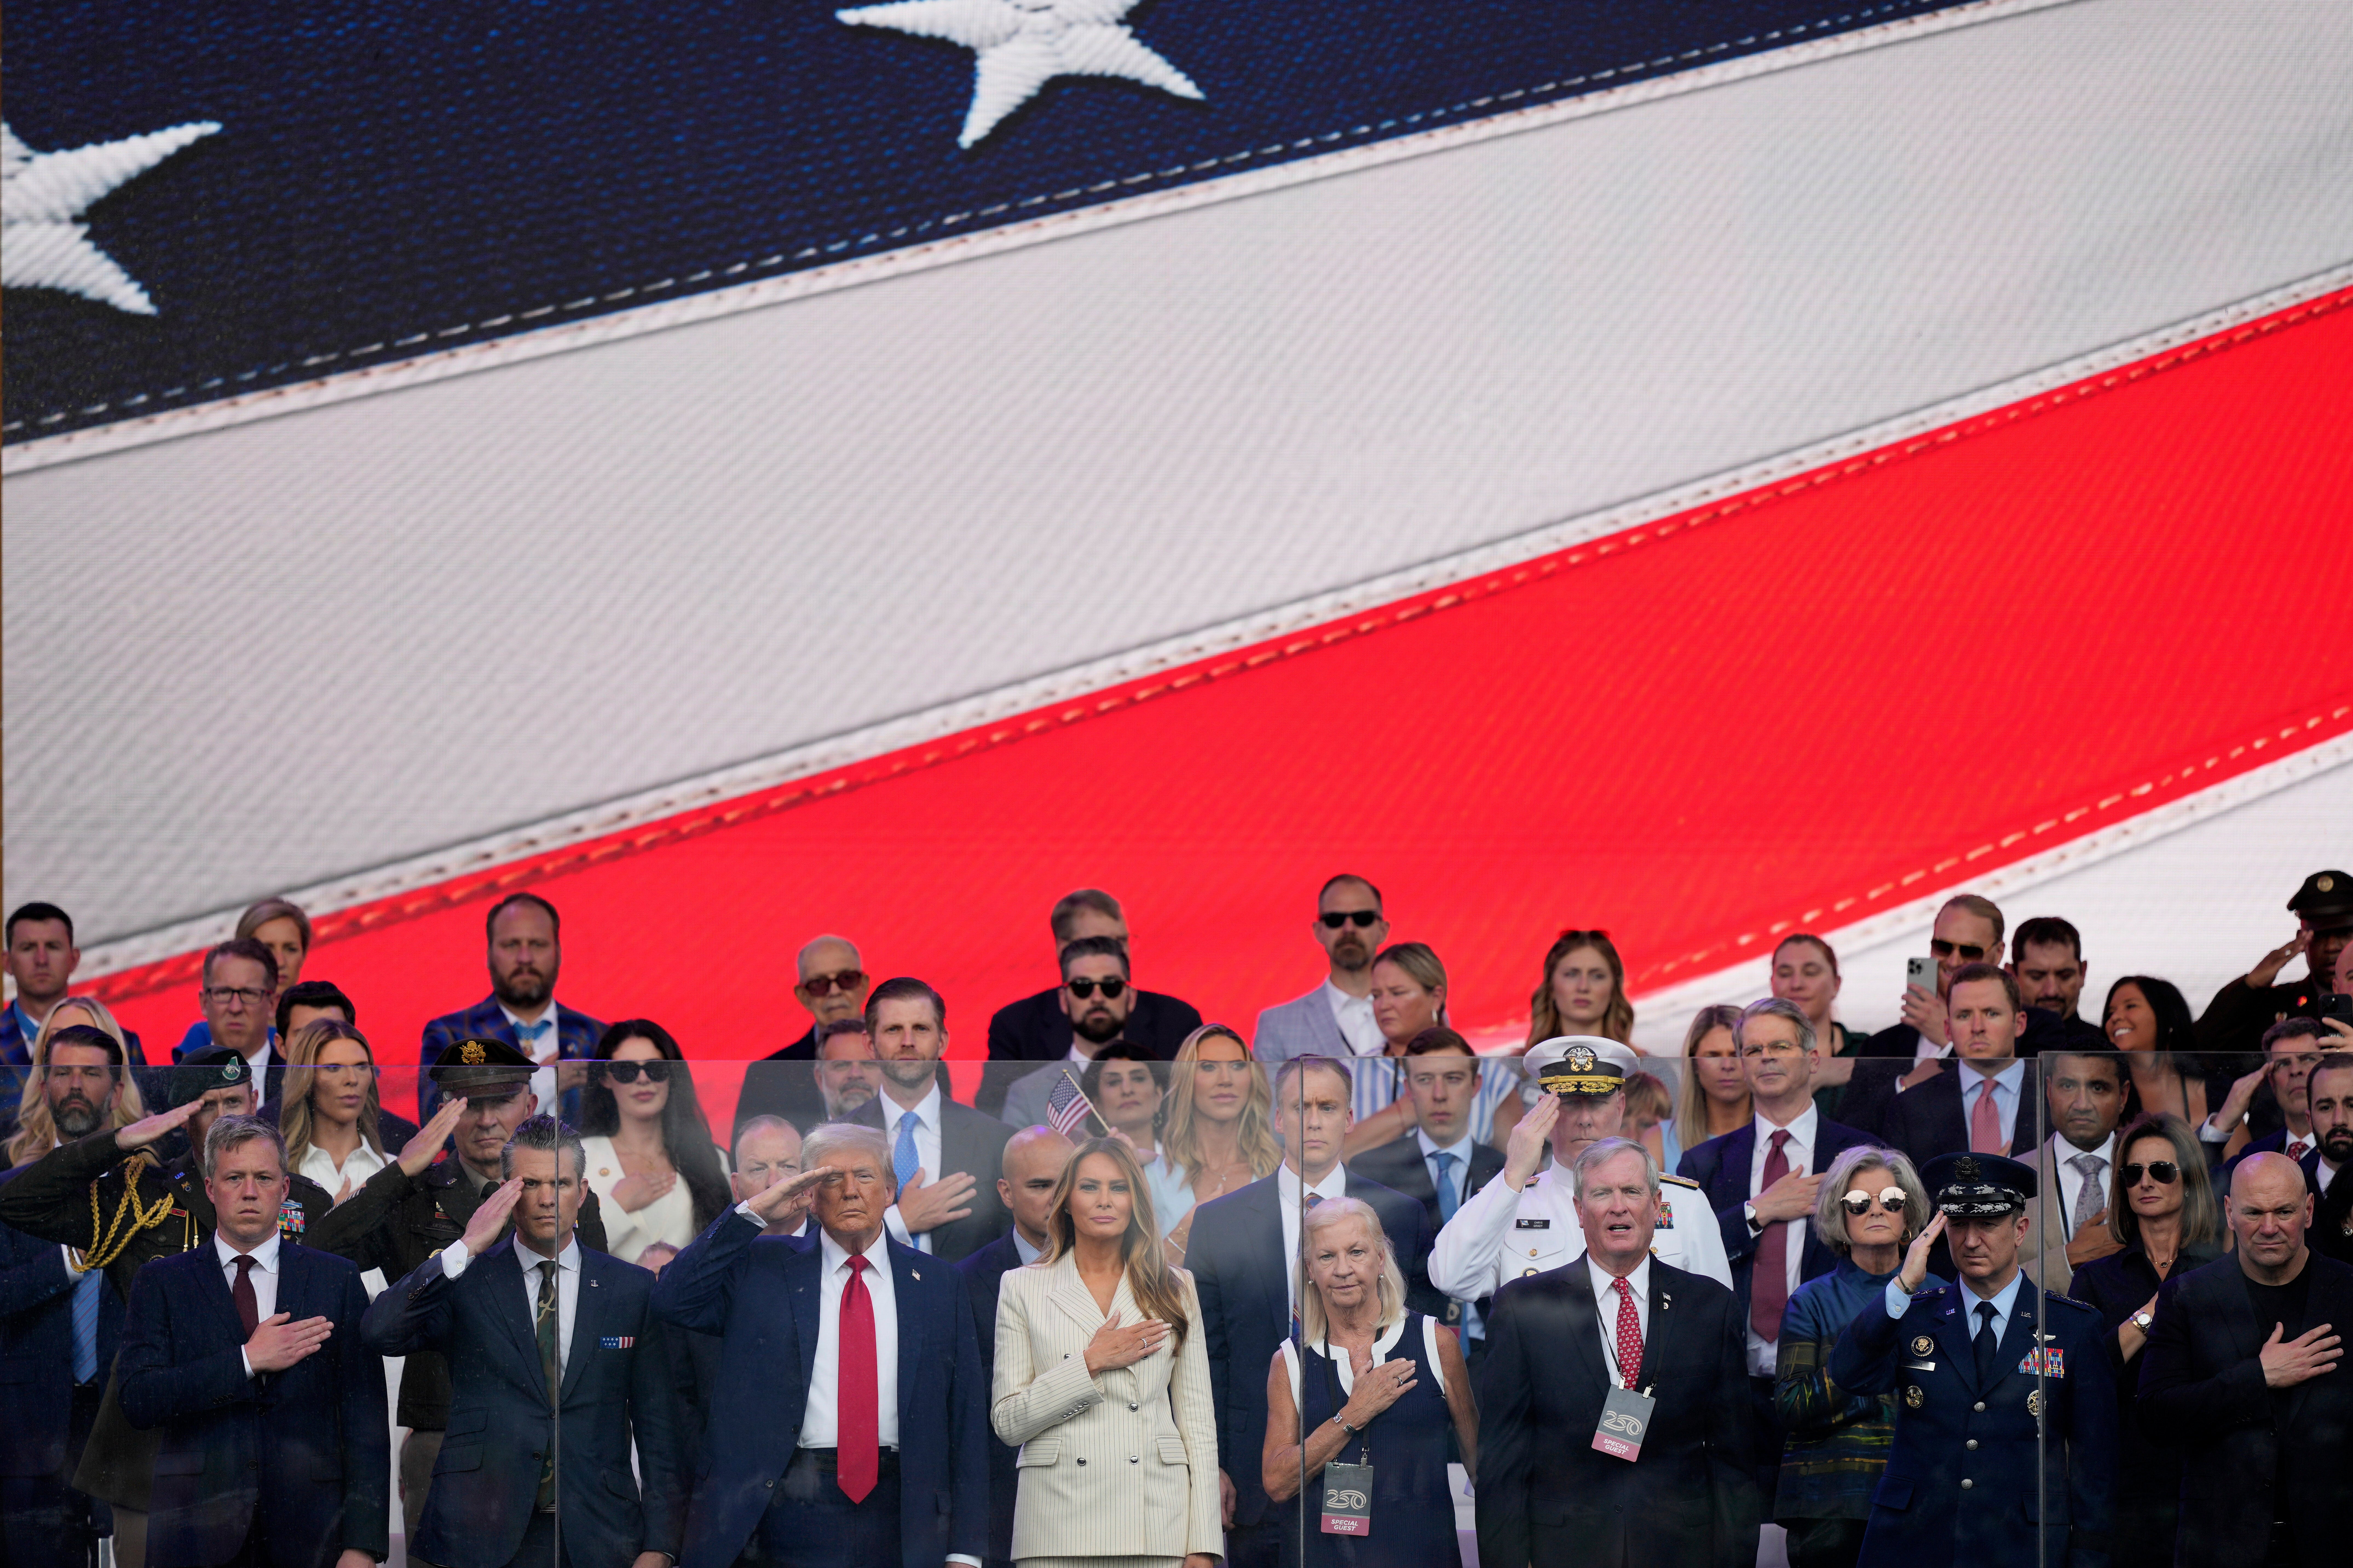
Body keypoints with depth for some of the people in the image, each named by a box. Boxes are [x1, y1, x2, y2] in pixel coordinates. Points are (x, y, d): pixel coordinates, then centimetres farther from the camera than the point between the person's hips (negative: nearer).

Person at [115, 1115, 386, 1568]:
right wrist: (249, 1361, -13)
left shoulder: (337, 1280, 8)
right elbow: (138, 1399, -7)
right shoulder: (162, 1283, 7)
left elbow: (365, 1416, 3)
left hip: (308, 1532, 0)